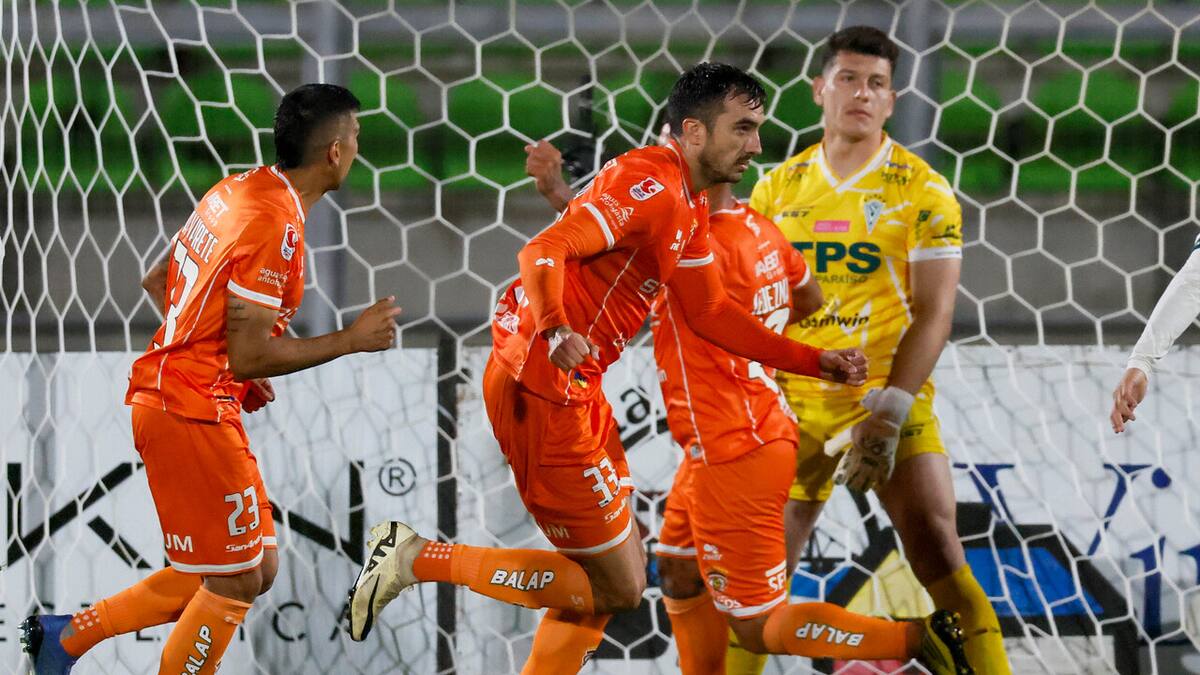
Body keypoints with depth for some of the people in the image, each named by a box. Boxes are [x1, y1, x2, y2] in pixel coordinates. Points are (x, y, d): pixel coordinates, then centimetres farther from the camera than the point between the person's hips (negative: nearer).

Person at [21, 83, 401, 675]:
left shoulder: (236, 191, 8)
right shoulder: (275, 226, -19)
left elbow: (158, 282, 18)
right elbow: (249, 356, -21)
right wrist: (352, 340, -12)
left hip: (168, 393, 9)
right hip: (192, 410, -9)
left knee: (256, 568, 14)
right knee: (237, 581, -1)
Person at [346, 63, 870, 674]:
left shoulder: (690, 205, 14)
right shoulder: (650, 184, -17)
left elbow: (710, 314, 18)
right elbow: (542, 253, -26)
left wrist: (815, 362, 12)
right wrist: (554, 331, -45)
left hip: (575, 390, 11)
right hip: (541, 388, -11)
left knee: (619, 574, 17)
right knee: (617, 588, -4)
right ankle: (418, 559, -2)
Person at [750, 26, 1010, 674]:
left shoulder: (924, 191, -2)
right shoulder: (776, 189, 8)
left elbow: (933, 312, -7)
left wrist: (888, 413, -15)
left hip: (893, 405, -3)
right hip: (794, 407, 3)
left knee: (940, 560, -14)